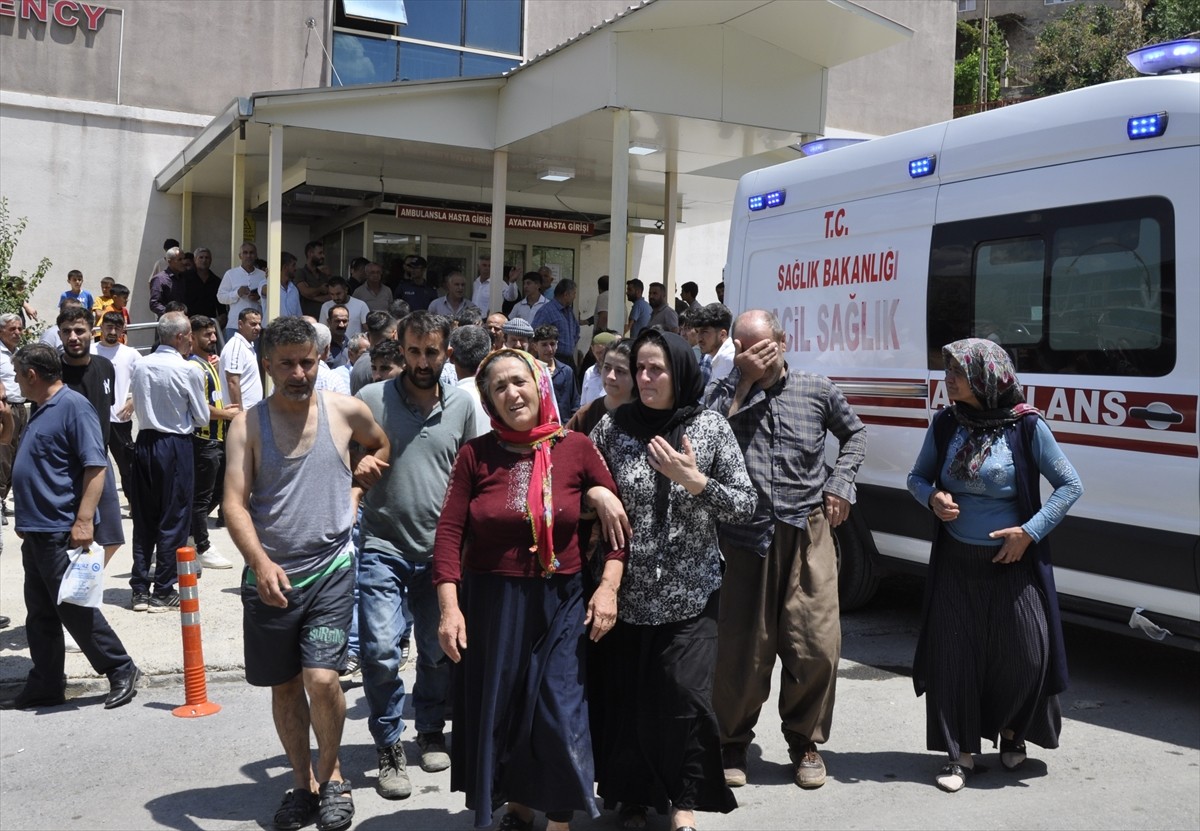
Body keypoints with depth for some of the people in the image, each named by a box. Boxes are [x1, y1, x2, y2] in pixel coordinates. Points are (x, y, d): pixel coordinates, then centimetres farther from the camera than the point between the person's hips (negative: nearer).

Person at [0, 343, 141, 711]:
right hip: (36, 532, 9)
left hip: (62, 532, -9)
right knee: (40, 615, 12)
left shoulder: (73, 406, -13)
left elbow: (95, 465, -19)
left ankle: (121, 671, 7)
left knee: (75, 609, -4)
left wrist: (83, 521, -25)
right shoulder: (41, 411, 16)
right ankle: (44, 687, 20)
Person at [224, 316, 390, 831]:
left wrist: (356, 490, 7)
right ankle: (302, 782, 30)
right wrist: (260, 562, -24)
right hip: (269, 577, 1)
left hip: (330, 570, -1)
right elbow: (234, 504, -10)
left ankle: (331, 775, 12)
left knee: (321, 679, -13)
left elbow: (381, 447, 22)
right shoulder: (248, 425, -3)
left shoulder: (346, 411, 0)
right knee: (284, 686, 12)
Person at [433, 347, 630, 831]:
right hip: (490, 603, 1)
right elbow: (450, 532, -4)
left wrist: (609, 587, -6)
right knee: (499, 714, 12)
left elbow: (617, 519, 2)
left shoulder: (575, 447, -3)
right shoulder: (475, 454, -2)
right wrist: (450, 607, -11)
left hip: (561, 602, -1)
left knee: (560, 716, -4)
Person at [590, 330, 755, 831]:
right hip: (628, 592, 1)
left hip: (690, 593, -1)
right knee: (626, 697, 5)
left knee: (686, 694, -6)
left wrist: (695, 481, -17)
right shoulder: (614, 426, 0)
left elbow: (744, 506, -3)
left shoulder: (711, 427, -3)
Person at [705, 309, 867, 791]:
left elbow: (854, 433, 24)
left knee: (817, 645, -1)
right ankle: (733, 742, 24)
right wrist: (744, 383, -14)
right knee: (743, 647, 4)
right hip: (746, 536, -1)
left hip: (807, 533, 1)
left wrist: (840, 483, 11)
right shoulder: (725, 391, 3)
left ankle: (805, 742, 21)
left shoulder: (817, 390, 8)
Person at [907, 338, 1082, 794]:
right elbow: (917, 477, 12)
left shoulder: (1026, 426, -10)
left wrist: (1030, 531, -13)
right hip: (956, 563, 3)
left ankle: (1011, 732, 30)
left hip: (1012, 562, -2)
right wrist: (933, 497, -10)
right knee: (954, 654, 3)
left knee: (1024, 654, 1)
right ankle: (961, 753, 18)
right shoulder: (945, 424, 0)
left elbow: (1070, 485, -5)